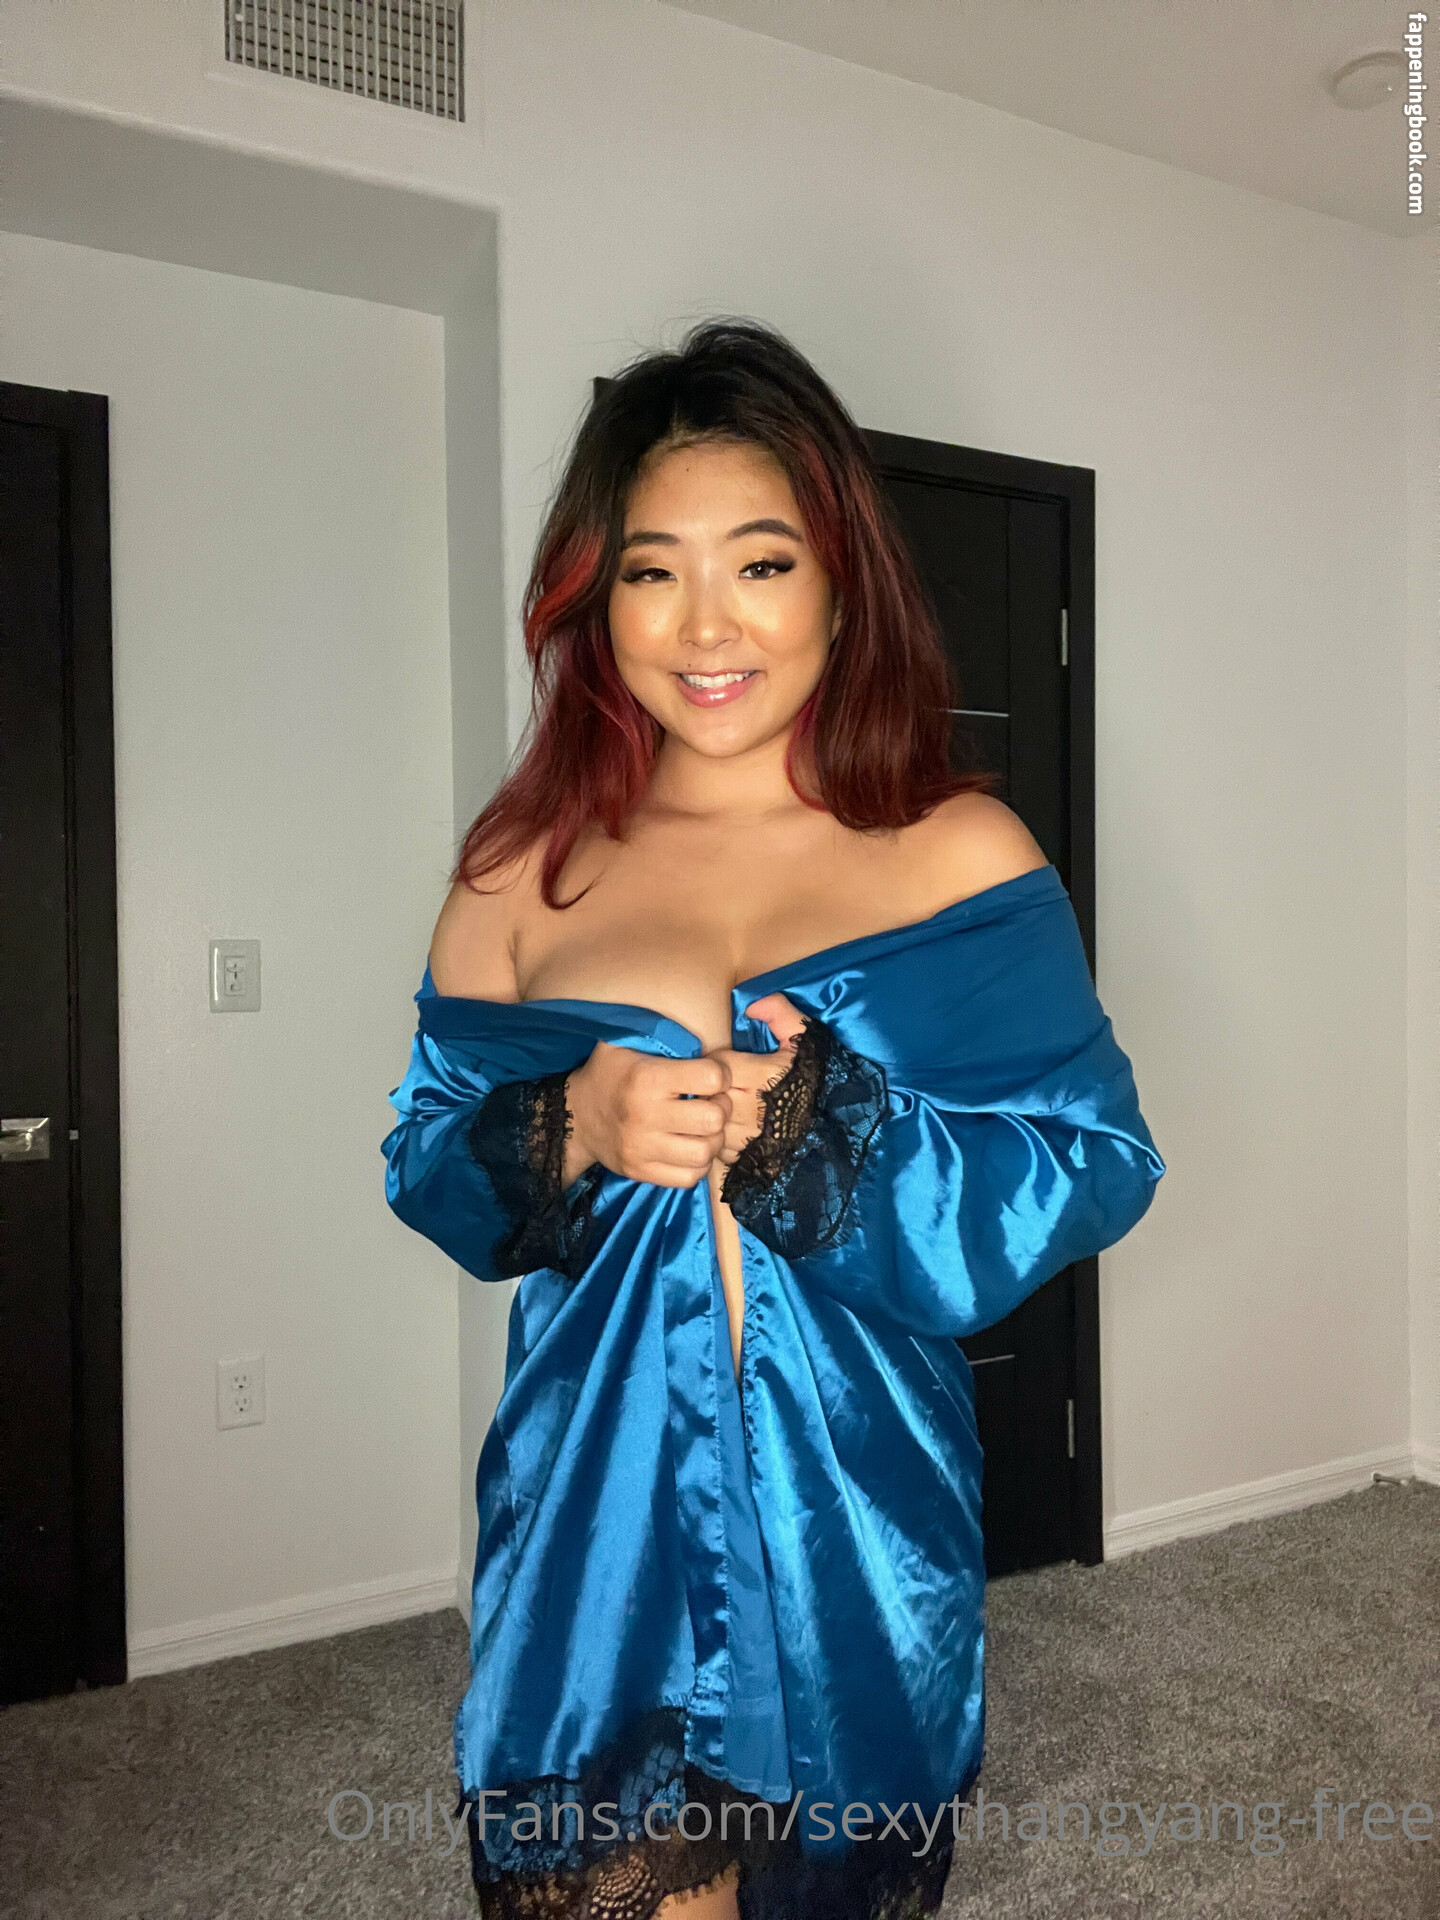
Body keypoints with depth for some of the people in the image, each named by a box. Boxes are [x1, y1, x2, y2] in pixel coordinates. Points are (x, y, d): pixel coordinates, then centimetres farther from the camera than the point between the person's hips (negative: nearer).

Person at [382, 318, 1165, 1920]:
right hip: (595, 1506, 1)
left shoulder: (962, 857, -5)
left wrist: (819, 1121, -22)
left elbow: (1098, 1168, -9)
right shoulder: (526, 871, 0)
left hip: (859, 1520, 0)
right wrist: (573, 1131, -18)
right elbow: (424, 1162, 3)